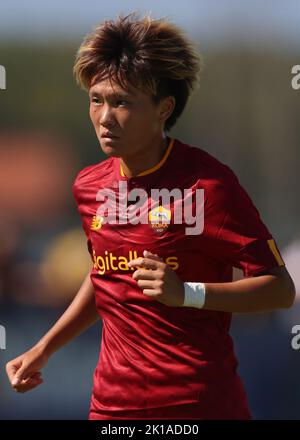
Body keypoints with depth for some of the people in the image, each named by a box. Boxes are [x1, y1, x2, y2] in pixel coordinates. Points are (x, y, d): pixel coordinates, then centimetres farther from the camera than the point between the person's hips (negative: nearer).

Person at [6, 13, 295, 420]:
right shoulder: (90, 185, 6)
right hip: (112, 401, 5)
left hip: (199, 402, -5)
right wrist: (43, 350, 17)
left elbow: (280, 289, -11)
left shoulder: (206, 182, -13)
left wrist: (187, 292, -22)